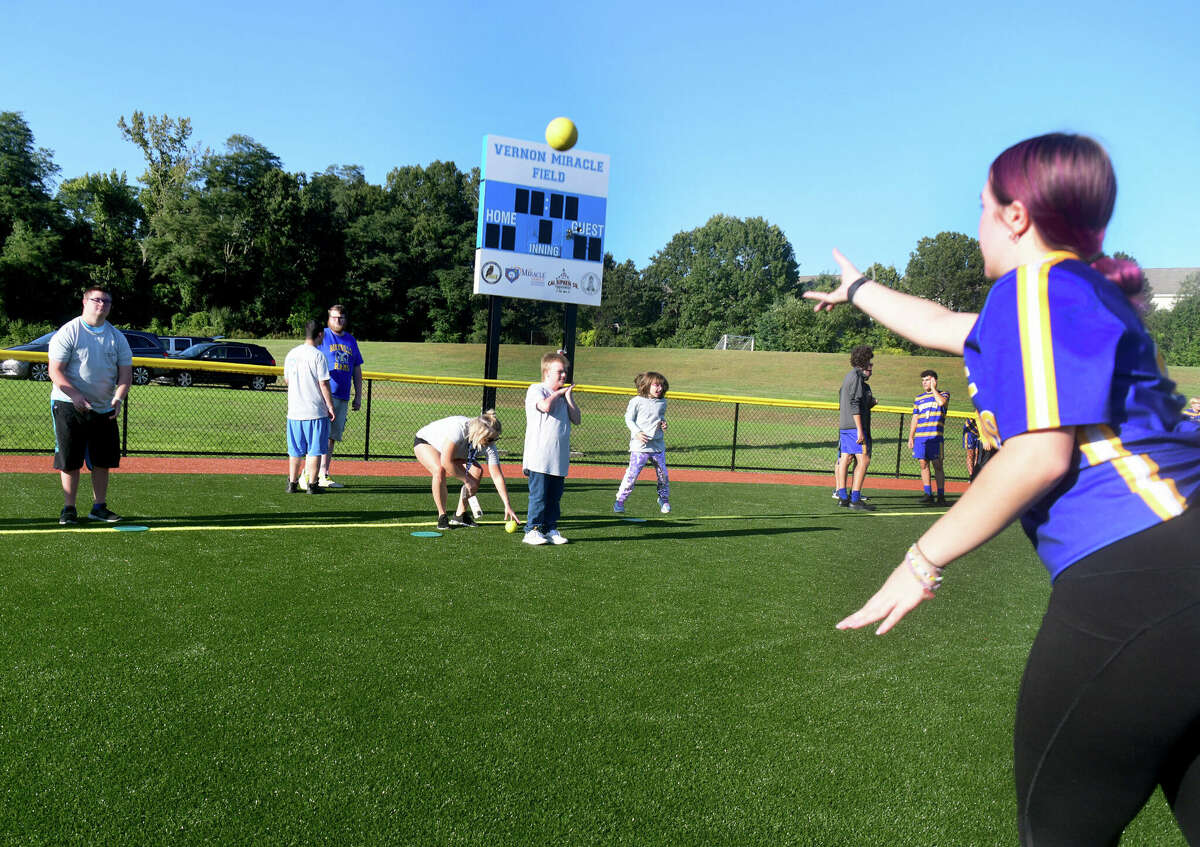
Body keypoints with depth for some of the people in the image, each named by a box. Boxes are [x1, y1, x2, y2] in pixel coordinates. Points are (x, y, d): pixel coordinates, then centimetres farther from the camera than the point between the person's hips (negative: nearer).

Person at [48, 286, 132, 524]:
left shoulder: (117, 337, 8)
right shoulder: (68, 332, -6)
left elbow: (125, 373, 5)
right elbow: (55, 371, -11)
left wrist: (118, 399, -13)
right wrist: (75, 395, -25)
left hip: (105, 409, 4)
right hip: (69, 405, -4)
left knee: (103, 460, 6)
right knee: (70, 461, -2)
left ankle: (99, 507, 16)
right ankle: (69, 509, 9)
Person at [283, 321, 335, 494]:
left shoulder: (291, 354, 8)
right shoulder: (318, 355, -11)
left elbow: (286, 380, 17)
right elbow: (324, 384, -13)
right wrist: (330, 407, -6)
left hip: (294, 410, 6)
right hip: (315, 410, -5)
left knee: (295, 449, 12)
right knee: (314, 449, 2)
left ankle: (292, 483, 15)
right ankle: (312, 484, 3)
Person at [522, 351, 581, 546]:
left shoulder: (562, 395, 19)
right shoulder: (536, 389, 0)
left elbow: (576, 419, 9)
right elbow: (545, 406, -22)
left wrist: (568, 396, 4)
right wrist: (558, 392, -5)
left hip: (560, 459, 6)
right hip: (539, 458, -6)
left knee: (555, 496, 9)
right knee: (538, 495, -5)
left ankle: (551, 529, 16)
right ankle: (532, 529, 2)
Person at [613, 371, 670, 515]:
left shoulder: (662, 402, 8)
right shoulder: (637, 401, -6)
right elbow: (629, 419, -2)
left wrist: (663, 424, 2)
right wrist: (637, 432, -15)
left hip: (658, 445, 5)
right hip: (640, 446, -5)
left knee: (663, 474, 10)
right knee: (632, 474, -9)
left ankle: (664, 499, 31)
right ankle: (620, 500, 4)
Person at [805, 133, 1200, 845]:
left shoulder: (1034, 286, -6)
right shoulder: (1088, 292, 23)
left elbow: (1041, 455, -17)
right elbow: (943, 326, 38)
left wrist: (926, 560, -10)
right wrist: (858, 289, 54)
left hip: (1135, 576, -10)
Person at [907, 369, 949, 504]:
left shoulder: (943, 394, 7)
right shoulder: (918, 398, 19)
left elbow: (942, 402, -18)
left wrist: (933, 388, -5)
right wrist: (910, 437, 13)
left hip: (935, 436, -5)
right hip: (920, 436, 5)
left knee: (937, 465, -5)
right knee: (923, 464, 3)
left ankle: (941, 495, -1)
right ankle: (928, 494, 10)